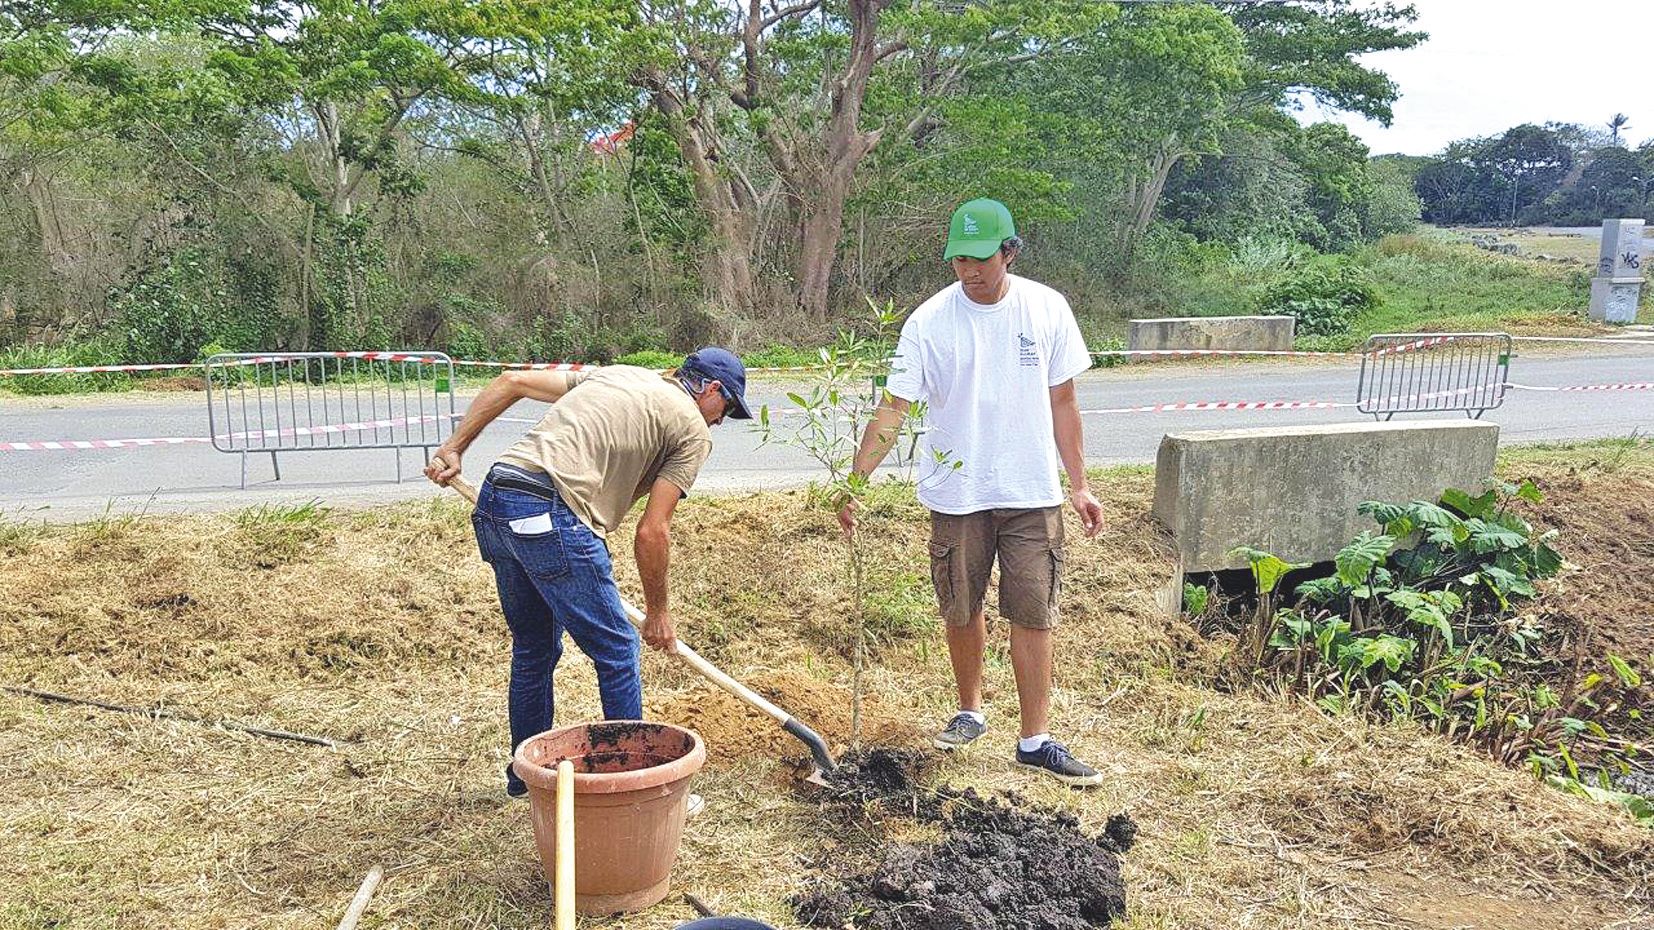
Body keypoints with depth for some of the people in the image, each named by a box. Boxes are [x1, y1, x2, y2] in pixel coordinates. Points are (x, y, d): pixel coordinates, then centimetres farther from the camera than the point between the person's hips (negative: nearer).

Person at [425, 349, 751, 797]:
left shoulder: (615, 373, 26)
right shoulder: (693, 428, 5)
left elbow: (511, 381, 20)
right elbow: (651, 532, -1)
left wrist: (454, 449, 19)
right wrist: (658, 611, 12)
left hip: (493, 506, 8)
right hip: (550, 516, -8)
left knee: (534, 648, 22)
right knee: (616, 651, 4)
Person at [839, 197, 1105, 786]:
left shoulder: (1046, 310, -2)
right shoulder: (929, 322, -8)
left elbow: (1062, 403, 5)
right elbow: (893, 409, -11)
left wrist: (1078, 485, 5)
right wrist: (854, 483, -20)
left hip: (1032, 493, 0)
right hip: (957, 494, 0)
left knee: (1032, 614, 1)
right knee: (962, 610, 12)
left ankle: (1035, 740, 12)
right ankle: (970, 711, 35)